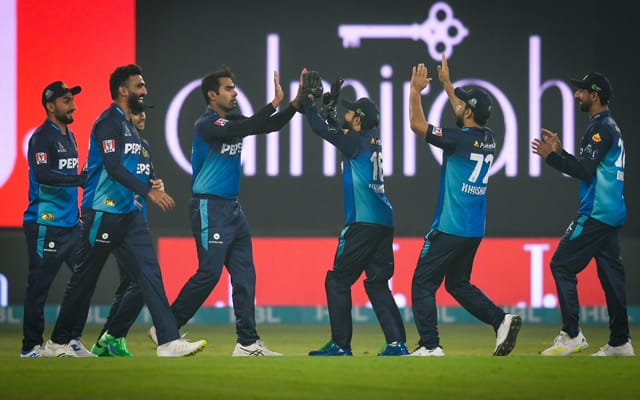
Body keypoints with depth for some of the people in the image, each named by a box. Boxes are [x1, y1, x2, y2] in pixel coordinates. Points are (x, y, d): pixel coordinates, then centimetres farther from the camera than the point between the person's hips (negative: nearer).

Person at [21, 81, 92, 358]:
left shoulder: (69, 137, 17)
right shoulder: (42, 137, -10)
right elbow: (43, 175, -23)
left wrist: (79, 215, 18)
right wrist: (81, 179, -30)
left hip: (71, 223, 9)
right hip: (45, 225, -9)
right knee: (39, 286, -5)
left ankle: (72, 340, 11)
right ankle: (31, 347, 1)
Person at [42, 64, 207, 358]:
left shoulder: (129, 125, 16)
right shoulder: (109, 122, -13)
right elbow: (113, 166, -23)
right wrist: (149, 192, -29)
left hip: (129, 213, 9)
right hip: (102, 213, -9)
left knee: (149, 272, -4)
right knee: (84, 279, 1)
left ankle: (169, 341, -11)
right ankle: (57, 343, 13)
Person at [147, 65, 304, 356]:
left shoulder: (233, 121, 13)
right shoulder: (206, 124, -12)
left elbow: (268, 126, 8)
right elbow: (240, 131, -26)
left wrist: (296, 104, -8)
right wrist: (275, 102, -27)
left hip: (232, 207, 9)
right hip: (210, 207, -9)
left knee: (244, 275, 4)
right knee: (209, 272, -10)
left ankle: (248, 343, 5)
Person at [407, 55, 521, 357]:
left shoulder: (460, 140, -16)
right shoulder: (488, 139, 7)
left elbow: (417, 125, -10)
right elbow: (465, 116, 27)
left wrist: (416, 90, 1)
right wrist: (446, 84, 34)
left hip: (450, 228, -8)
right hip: (475, 229, 8)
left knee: (423, 284, 0)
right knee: (458, 284, 20)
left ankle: (429, 346, -7)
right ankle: (501, 320, 3)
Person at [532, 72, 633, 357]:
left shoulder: (600, 128, -12)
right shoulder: (611, 127, 19)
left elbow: (585, 170, -19)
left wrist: (551, 156, -13)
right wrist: (560, 151, 18)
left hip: (596, 213, -10)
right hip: (613, 213, 10)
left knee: (562, 265, -8)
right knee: (610, 272, 9)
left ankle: (571, 336, -13)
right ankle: (620, 342, 9)